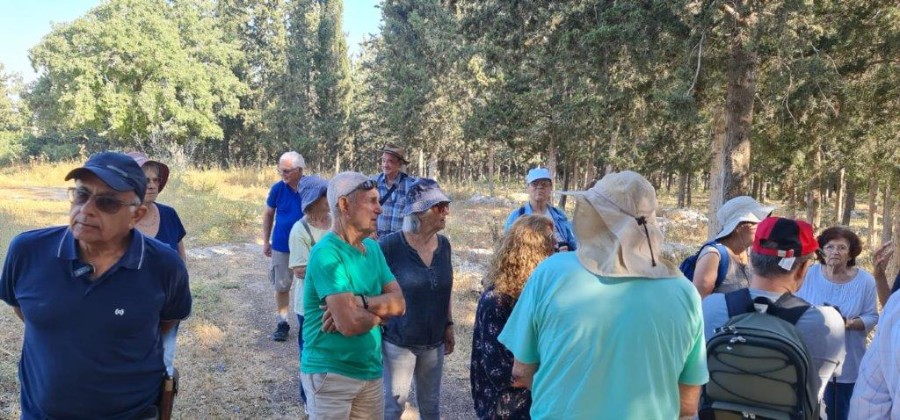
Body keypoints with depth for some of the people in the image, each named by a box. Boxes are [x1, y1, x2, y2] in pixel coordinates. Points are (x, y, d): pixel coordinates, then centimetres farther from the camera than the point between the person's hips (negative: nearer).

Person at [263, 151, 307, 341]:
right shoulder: (277, 188, -7)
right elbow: (268, 215, 5)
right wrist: (266, 242, 4)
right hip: (281, 246, 1)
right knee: (281, 286, 9)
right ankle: (282, 323, 22)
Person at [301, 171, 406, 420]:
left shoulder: (373, 247, 5)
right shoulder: (327, 253, -19)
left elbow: (399, 303, -1)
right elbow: (350, 324, -26)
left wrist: (360, 302, -18)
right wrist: (380, 310, -7)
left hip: (371, 370, 7)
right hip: (330, 373, -7)